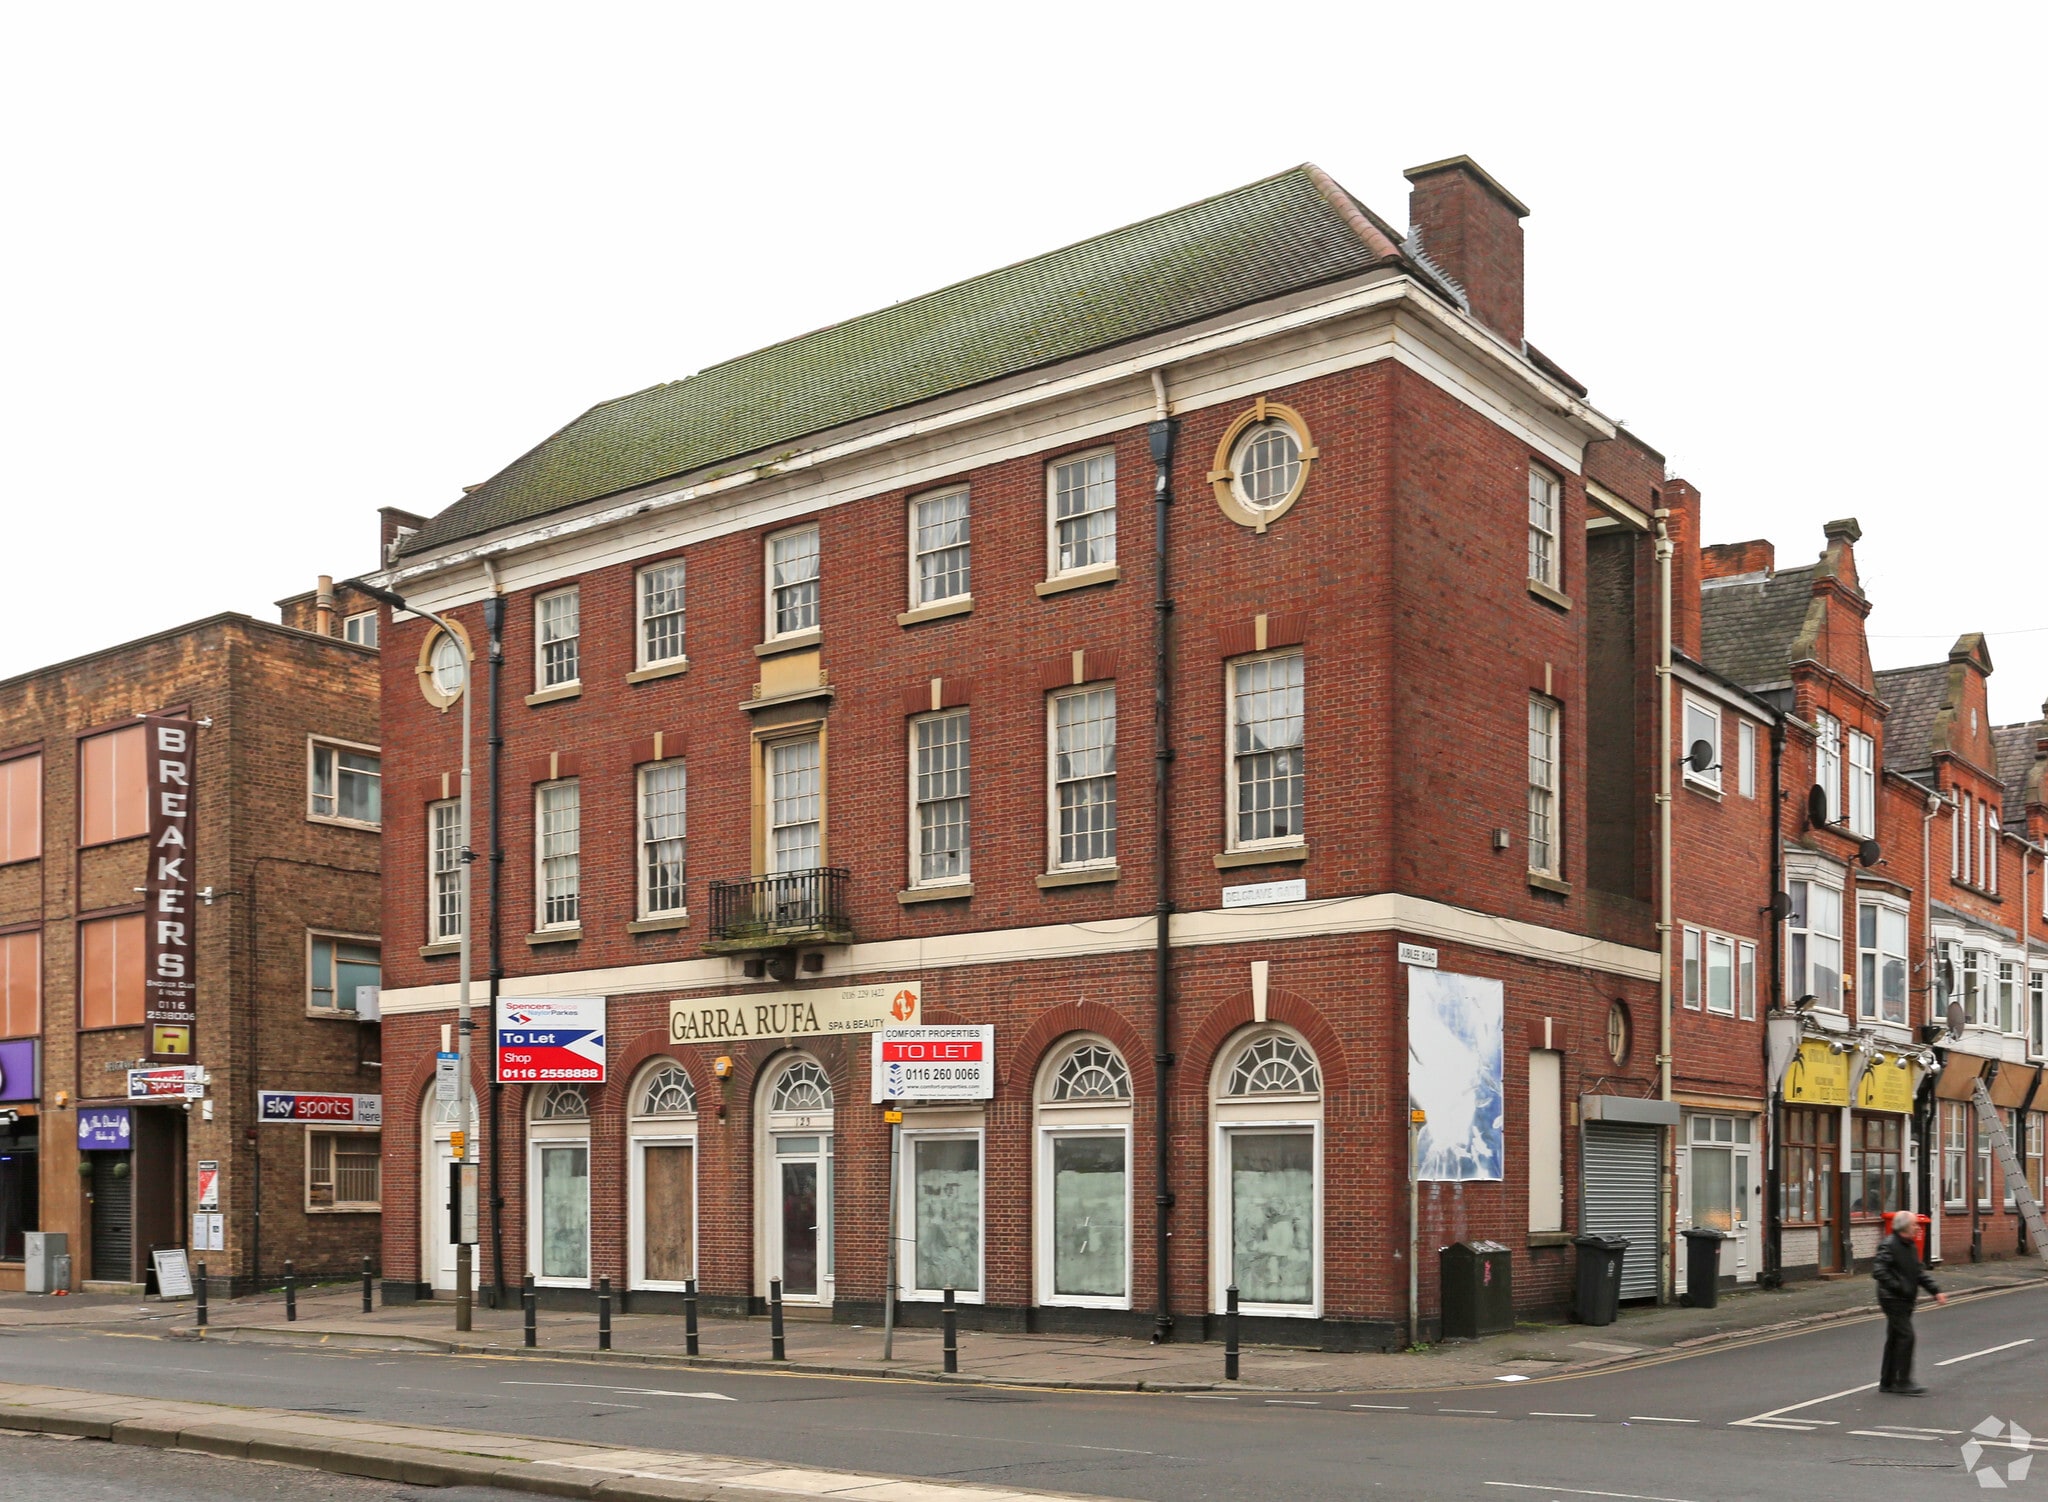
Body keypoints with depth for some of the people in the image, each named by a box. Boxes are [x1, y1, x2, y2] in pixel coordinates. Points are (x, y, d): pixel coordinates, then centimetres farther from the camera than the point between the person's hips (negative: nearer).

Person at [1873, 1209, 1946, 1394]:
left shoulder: (1911, 1246, 14)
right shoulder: (1889, 1245, -16)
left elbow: (1919, 1273, 20)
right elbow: (1879, 1272, -24)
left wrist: (1936, 1292, 11)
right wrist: (1900, 1288, -25)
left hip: (1905, 1301, 9)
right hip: (1893, 1300, -9)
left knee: (1895, 1339, 12)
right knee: (1906, 1336, -12)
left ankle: (1887, 1382, 19)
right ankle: (1903, 1382, -7)